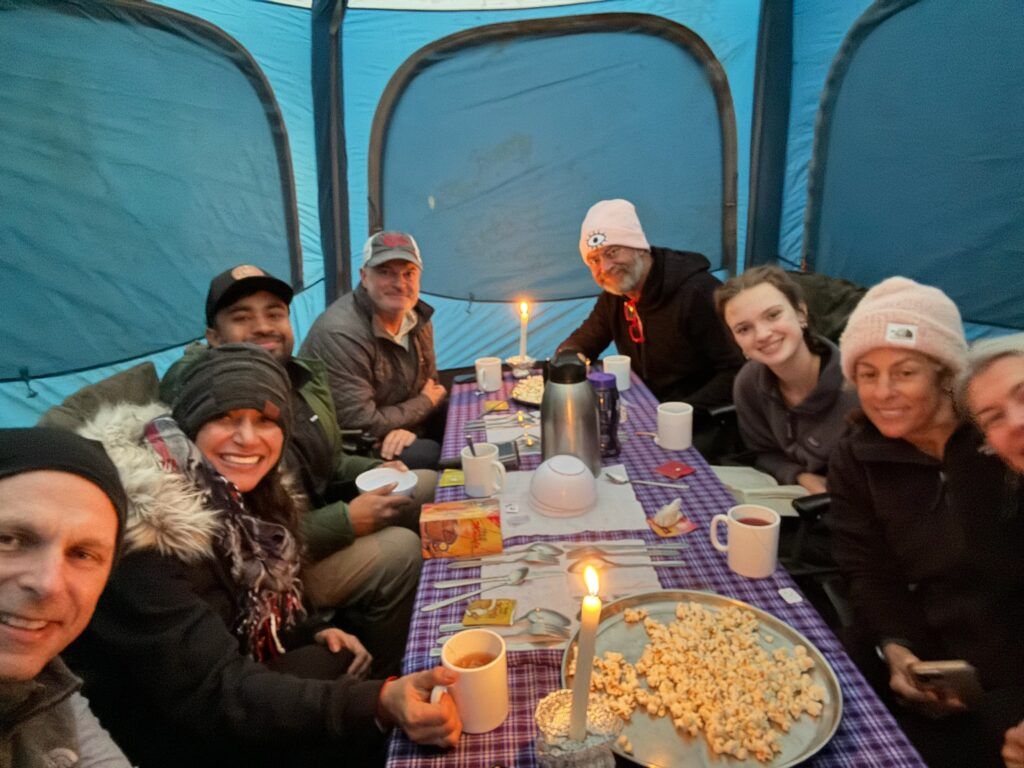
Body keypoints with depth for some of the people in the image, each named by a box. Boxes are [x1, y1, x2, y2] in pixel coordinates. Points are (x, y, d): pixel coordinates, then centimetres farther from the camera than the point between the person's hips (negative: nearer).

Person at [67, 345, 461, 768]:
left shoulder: (237, 497, -2)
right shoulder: (147, 525, -26)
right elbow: (210, 697, -32)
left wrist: (313, 633, -7)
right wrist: (378, 702, -43)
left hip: (230, 700, 7)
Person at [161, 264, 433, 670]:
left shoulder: (307, 374, 0)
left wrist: (377, 469, -3)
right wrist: (347, 521, -26)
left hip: (323, 509, 9)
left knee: (431, 486, 8)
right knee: (399, 550, -25)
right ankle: (382, 679, 3)